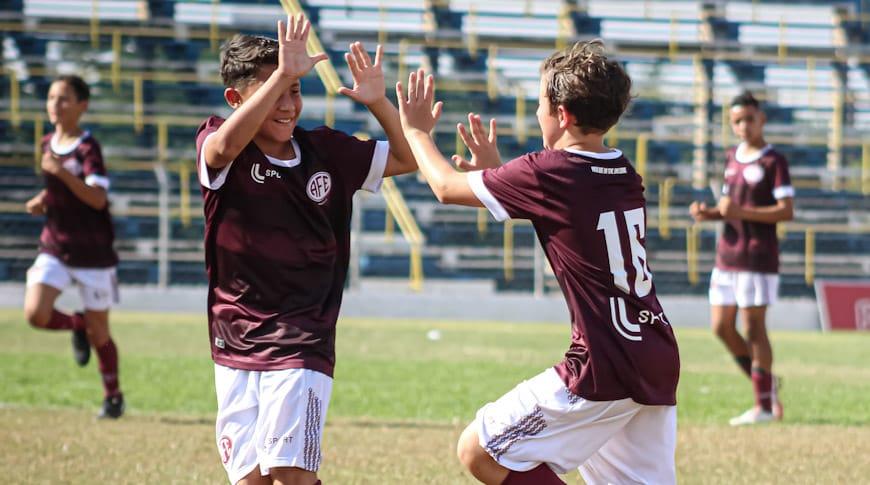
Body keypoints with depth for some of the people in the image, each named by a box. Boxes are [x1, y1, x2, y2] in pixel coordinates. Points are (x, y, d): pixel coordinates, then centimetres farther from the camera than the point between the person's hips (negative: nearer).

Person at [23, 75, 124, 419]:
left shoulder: (87, 148, -13)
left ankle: (113, 397, 24)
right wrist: (41, 202, 4)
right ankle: (77, 326, 16)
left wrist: (62, 173, -36)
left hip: (92, 252, -5)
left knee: (98, 332, 3)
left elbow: (97, 198, -25)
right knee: (35, 313, -16)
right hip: (54, 248, 5)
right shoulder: (48, 144, 7)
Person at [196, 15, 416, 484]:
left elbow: (409, 159, 11)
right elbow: (226, 146, -30)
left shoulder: (326, 151, 4)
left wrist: (377, 102, -7)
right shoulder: (216, 146, -5)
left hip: (302, 344, 0)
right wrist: (280, 75, -37)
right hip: (235, 345, 0)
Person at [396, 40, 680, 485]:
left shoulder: (549, 173, -10)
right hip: (658, 364, 8)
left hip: (603, 369, -8)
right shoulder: (624, 175, 12)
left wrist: (416, 131, 22)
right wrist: (494, 170, 34)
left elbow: (447, 187, 4)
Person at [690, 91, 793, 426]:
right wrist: (707, 213, 2)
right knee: (722, 328, 6)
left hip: (758, 257, -8)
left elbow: (786, 211, -15)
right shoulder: (732, 158, 15)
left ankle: (763, 406, 1)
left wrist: (740, 212, -22)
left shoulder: (773, 162, -8)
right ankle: (765, 384, 22)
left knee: (753, 328, -6)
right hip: (727, 256, 8)